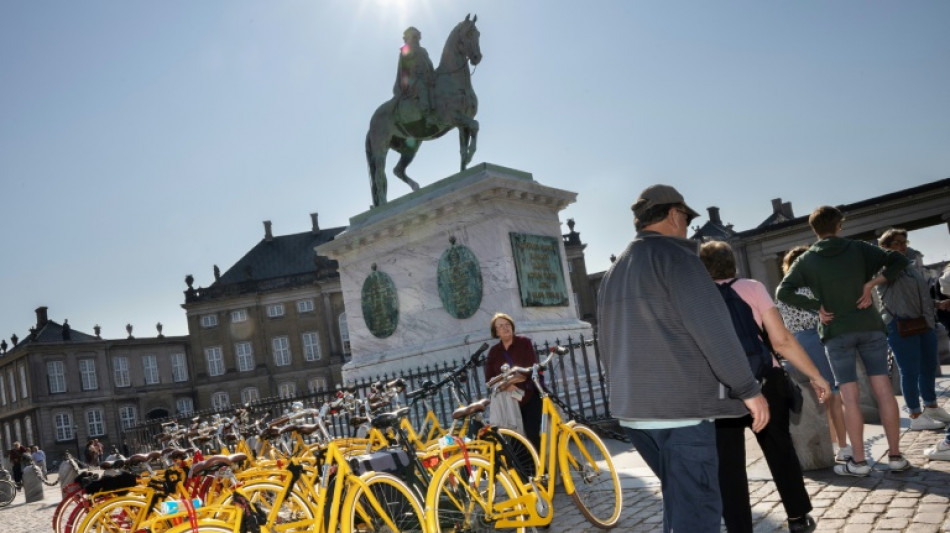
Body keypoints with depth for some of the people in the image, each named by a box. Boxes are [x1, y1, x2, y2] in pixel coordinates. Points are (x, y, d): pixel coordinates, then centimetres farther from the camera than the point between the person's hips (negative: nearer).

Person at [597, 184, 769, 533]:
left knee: (679, 499, 20)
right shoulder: (673, 254, -7)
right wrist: (748, 388, -9)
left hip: (632, 408, 8)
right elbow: (711, 325, -15)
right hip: (681, 404, -8)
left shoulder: (613, 273, 19)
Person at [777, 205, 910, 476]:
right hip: (870, 326, 2)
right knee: (883, 388, 5)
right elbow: (898, 260, -1)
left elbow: (782, 292, -7)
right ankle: (895, 455, 10)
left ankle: (858, 461, 6)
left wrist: (816, 307, -4)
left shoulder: (807, 260, 0)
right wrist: (871, 284, -3)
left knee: (850, 396, 1)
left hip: (837, 332, -1)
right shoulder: (858, 248, 3)